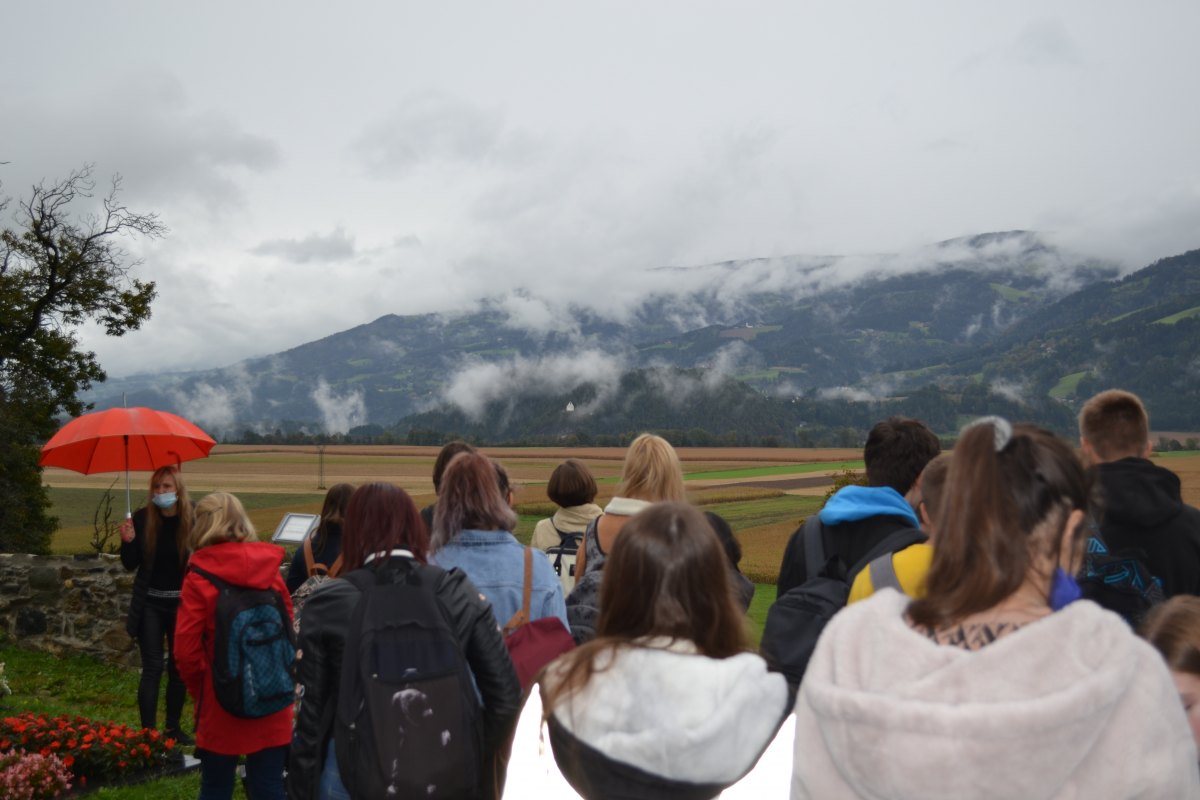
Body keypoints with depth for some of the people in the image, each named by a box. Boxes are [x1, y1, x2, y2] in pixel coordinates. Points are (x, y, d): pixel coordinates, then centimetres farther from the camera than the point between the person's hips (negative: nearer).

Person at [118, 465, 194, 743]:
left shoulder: (193, 518, -11)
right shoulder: (142, 517, -7)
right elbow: (131, 564, -1)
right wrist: (128, 541, -19)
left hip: (181, 603, 0)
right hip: (150, 604, 0)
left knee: (178, 667, 12)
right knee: (153, 668, 0)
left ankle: (173, 728, 26)